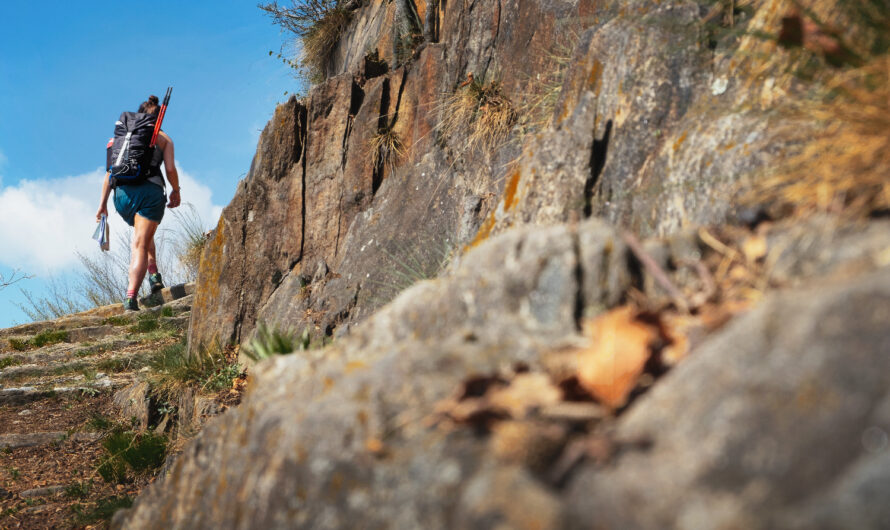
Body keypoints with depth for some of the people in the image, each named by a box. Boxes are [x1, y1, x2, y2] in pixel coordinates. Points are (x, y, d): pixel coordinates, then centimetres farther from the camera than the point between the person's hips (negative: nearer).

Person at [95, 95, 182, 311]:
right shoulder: (163, 138, 12)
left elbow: (110, 171, 12)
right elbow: (170, 169, 0)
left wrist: (103, 203, 13)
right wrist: (176, 191, 18)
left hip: (123, 192, 3)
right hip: (151, 191, -3)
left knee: (143, 232, 31)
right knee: (140, 244, -4)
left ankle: (153, 273, 17)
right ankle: (131, 297, -17)